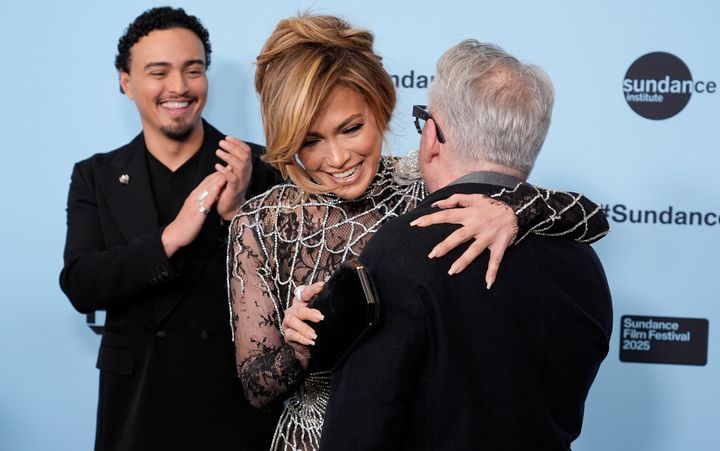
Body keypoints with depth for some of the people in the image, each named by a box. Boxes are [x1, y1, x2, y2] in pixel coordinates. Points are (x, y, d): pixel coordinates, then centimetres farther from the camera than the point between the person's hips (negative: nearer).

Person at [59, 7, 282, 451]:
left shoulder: (258, 167, -5)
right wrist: (170, 238, -22)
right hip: (138, 399, 2)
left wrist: (237, 213, -23)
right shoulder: (96, 177, 2)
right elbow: (81, 287, -9)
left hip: (240, 398, -1)